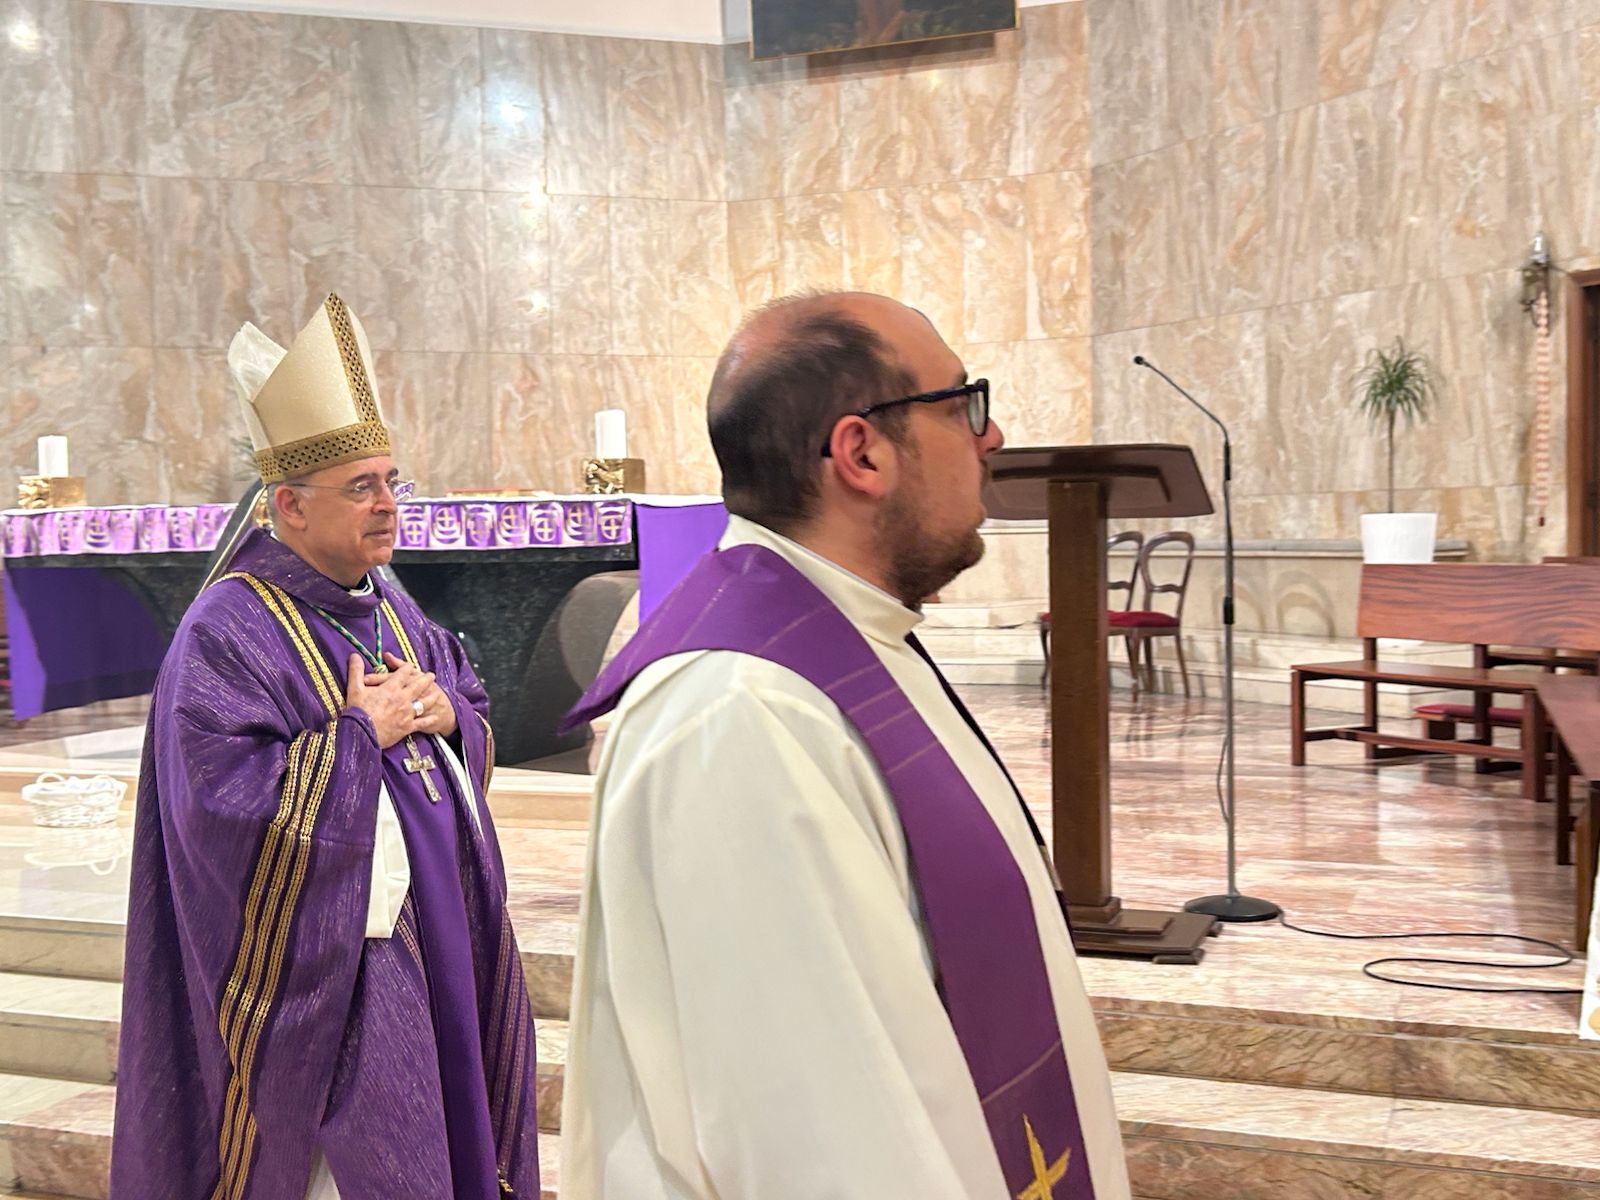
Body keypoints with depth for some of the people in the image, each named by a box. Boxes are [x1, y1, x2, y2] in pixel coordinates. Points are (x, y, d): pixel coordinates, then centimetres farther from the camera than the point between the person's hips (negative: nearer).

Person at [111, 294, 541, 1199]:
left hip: (441, 941, 8)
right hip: (332, 967, -8)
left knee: (450, 1123, 17)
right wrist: (360, 734, -19)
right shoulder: (228, 634, -15)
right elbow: (228, 805, -23)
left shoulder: (389, 608, 10)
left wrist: (447, 712, -6)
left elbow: (481, 713, 16)